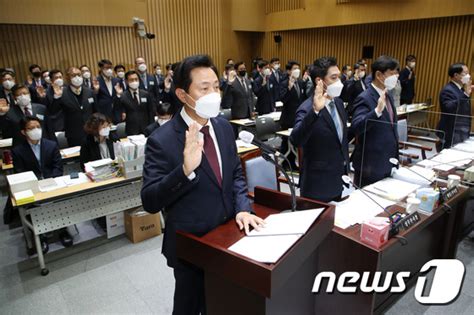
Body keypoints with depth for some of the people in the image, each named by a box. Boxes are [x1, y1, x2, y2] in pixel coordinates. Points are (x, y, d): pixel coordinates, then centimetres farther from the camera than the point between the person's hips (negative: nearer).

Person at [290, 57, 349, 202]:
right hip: (318, 185, -8)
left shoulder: (338, 102, 4)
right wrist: (315, 110, -47)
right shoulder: (307, 109, -22)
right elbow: (295, 140, -38)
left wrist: (346, 167, 18)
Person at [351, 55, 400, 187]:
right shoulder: (365, 98, -17)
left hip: (388, 163, 8)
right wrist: (377, 110, -42)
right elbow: (355, 127, -30)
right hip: (371, 165, -8)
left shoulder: (388, 96, 11)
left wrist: (395, 157, 21)